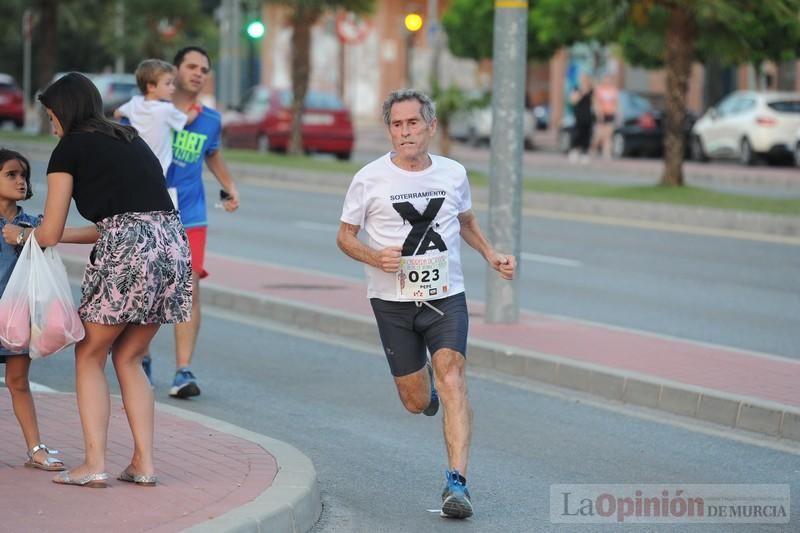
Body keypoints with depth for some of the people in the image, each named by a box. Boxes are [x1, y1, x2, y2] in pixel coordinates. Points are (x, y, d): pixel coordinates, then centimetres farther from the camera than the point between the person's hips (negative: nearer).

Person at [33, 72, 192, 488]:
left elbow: (50, 233, 6)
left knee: (89, 357, 9)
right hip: (173, 243, 7)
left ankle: (94, 464, 0)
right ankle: (143, 463, 11)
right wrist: (64, 236, 33)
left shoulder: (71, 148, 5)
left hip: (127, 252, -7)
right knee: (128, 359, 18)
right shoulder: (130, 141, 26)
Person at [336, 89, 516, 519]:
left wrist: (490, 254, 6)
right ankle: (426, 383, 45)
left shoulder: (453, 174, 3)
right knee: (416, 402, 5)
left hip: (446, 296, 1)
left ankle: (457, 483, -26)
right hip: (392, 302, 0)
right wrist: (375, 257, -17)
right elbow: (345, 236, 3)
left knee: (451, 375, -21)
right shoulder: (369, 179, -6)